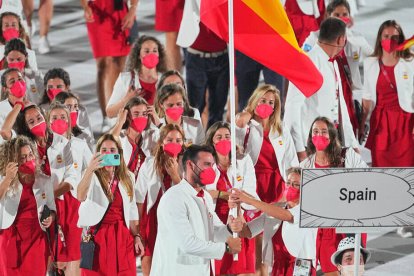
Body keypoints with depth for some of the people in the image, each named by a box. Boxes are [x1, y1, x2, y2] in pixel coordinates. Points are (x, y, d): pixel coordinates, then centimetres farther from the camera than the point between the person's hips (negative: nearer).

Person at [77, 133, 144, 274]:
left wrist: (136, 236, 8)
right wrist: (90, 169, -40)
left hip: (122, 237, 3)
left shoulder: (127, 177, 9)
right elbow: (81, 197, -26)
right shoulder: (93, 176, -5)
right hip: (97, 237, -3)